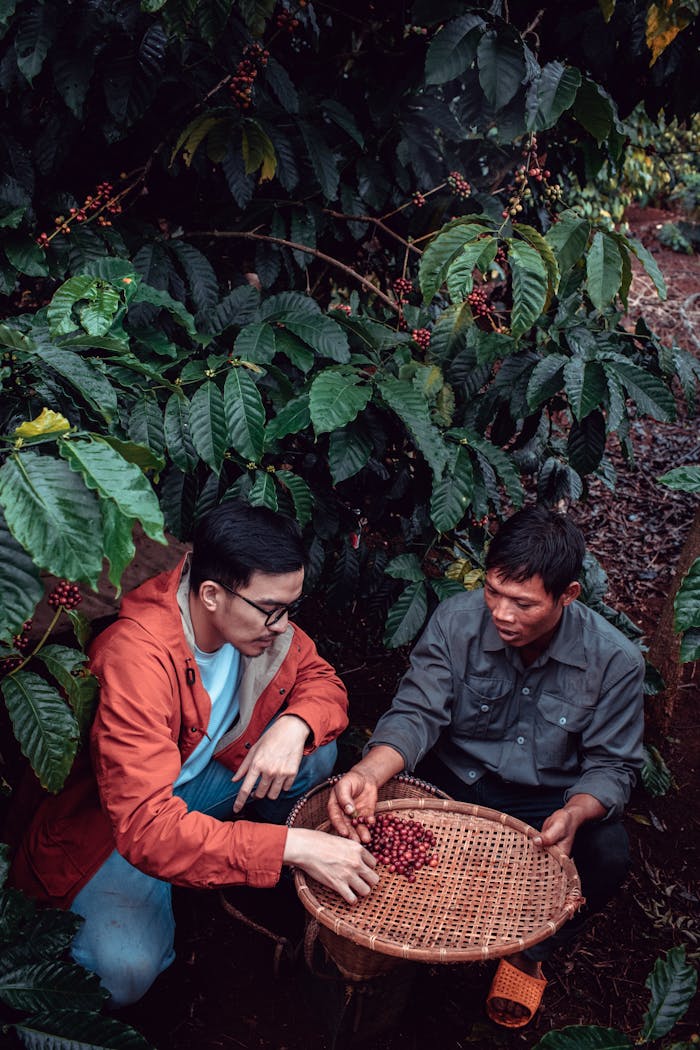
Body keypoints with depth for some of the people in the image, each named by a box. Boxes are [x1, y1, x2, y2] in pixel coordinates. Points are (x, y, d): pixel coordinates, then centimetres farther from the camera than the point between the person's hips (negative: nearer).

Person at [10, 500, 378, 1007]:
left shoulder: (262, 619, -16)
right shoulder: (137, 657, -37)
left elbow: (322, 680, -1)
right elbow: (147, 827, -41)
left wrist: (293, 726, -26)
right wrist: (293, 845, -44)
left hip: (202, 774, 6)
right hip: (110, 820, -6)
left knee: (315, 753, -14)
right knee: (125, 969, -29)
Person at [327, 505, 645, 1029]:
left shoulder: (615, 661, -17)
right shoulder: (455, 621, -16)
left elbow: (611, 765, -10)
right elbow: (417, 715, -18)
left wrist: (574, 813, -33)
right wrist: (369, 774, -39)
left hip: (550, 801, 0)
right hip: (455, 783, 0)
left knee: (607, 853, -28)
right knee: (376, 816, -26)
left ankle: (528, 952, 4)